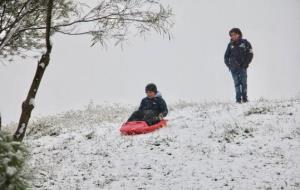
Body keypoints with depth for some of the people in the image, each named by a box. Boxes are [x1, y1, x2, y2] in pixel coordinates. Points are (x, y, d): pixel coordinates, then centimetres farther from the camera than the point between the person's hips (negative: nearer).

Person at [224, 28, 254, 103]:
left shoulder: (245, 43, 2)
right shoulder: (230, 45, 10)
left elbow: (250, 54, 1)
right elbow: (226, 56, 18)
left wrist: (245, 64, -6)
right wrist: (228, 64, 5)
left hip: (242, 67, -2)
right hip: (233, 68, 2)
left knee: (243, 83, -6)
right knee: (237, 83, -1)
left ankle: (244, 98, 2)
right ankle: (238, 99, -1)